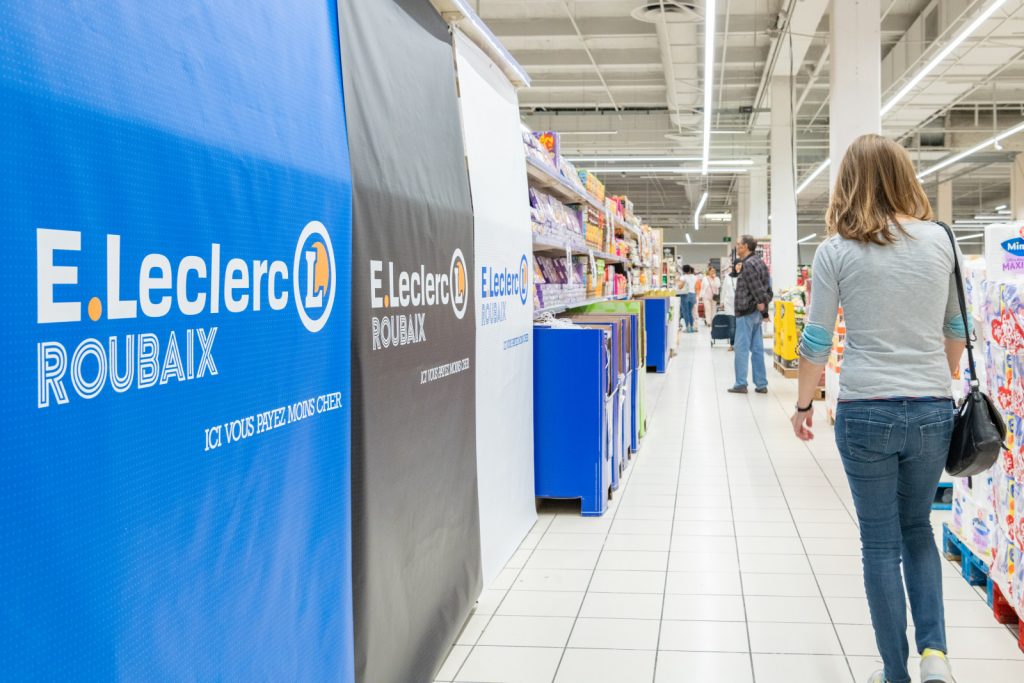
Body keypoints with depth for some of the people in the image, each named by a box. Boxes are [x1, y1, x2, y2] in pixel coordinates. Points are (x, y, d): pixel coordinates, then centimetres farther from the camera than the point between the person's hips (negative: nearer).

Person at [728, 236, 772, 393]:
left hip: (746, 311, -9)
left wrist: (761, 302, -10)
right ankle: (761, 384, 9)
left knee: (742, 349, -4)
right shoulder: (759, 262, 15)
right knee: (757, 349, 9)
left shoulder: (748, 264, -14)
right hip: (757, 312, 9)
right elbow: (767, 287, 15)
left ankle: (740, 384, -1)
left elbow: (756, 287, -19)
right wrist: (764, 303, 9)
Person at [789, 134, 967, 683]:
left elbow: (816, 340, -3)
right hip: (932, 409, 3)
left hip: (866, 411, -3)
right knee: (918, 529, 23)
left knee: (880, 543, 10)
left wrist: (803, 404, 10)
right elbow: (956, 327, 13)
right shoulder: (939, 240, 2)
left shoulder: (837, 250, -6)